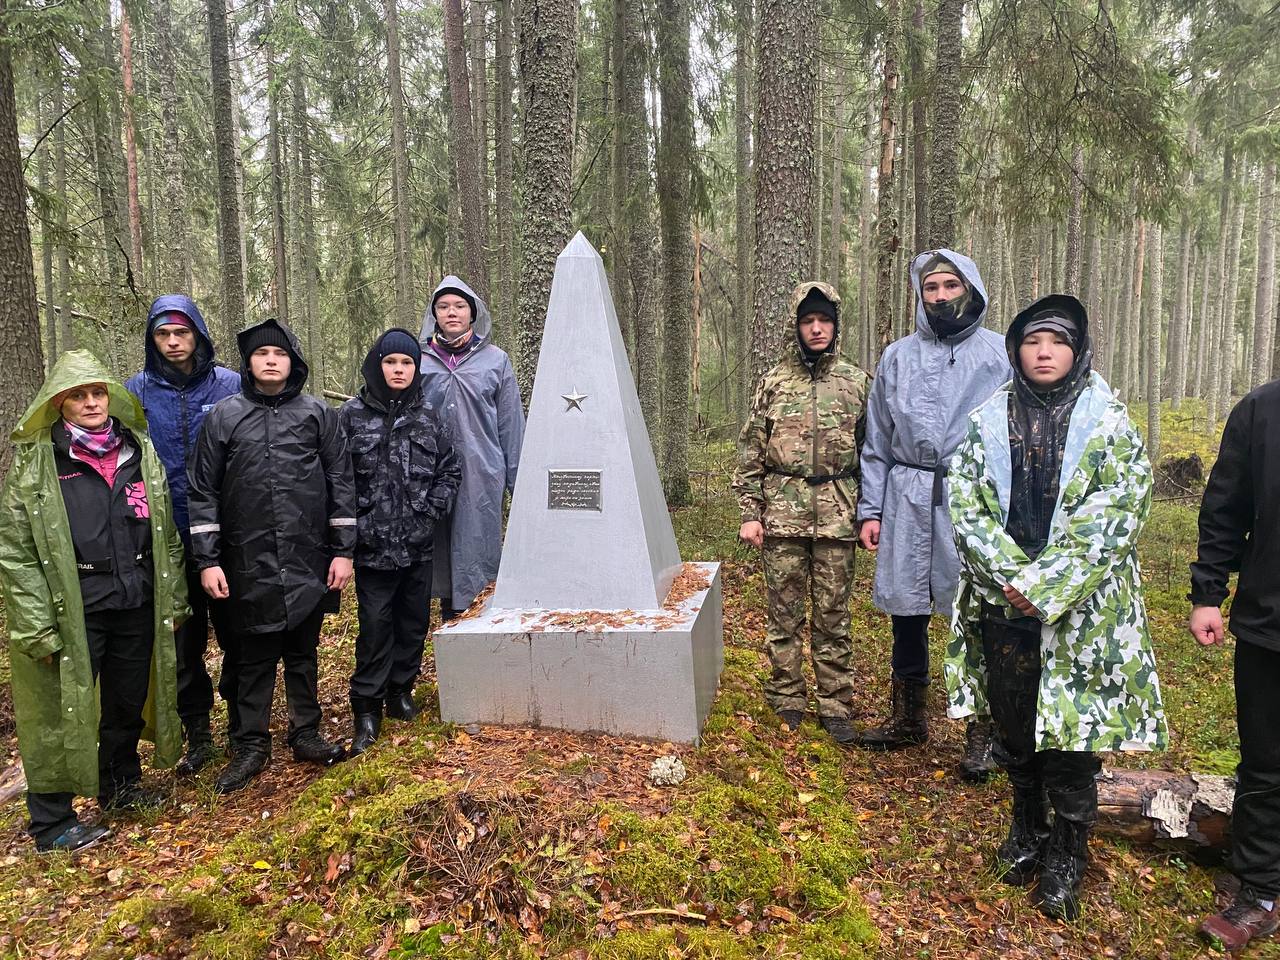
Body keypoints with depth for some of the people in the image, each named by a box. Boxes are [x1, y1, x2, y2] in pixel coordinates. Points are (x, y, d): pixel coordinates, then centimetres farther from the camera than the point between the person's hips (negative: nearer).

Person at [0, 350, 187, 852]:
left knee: (129, 700, 17)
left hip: (137, 601, 4)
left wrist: (174, 599, 8)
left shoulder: (140, 450, 7)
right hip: (73, 607, -4)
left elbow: (167, 534, 11)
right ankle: (51, 821, 23)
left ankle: (120, 783, 39)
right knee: (63, 709, 6)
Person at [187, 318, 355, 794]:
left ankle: (305, 734, 27)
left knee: (303, 652, 12)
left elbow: (341, 483, 5)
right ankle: (251, 744, 23)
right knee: (255, 657, 9)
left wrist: (343, 550, 1)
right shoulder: (224, 416, 3)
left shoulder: (318, 413, 4)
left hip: (308, 562, 1)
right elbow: (202, 490, 3)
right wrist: (207, 560, -2)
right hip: (250, 563, 0)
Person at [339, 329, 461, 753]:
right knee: (375, 626, -3)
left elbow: (450, 469, 13)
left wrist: (432, 509, 1)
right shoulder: (351, 415, -2)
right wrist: (355, 523, -9)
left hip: (418, 545, 4)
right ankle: (367, 709, 9)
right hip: (372, 546, -4)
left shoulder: (427, 417, 8)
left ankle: (401, 693, 29)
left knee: (414, 622, 12)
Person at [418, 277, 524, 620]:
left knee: (477, 553, -1)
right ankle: (450, 620, 20)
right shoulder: (419, 361, 8)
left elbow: (511, 424, 6)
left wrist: (517, 481, 4)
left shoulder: (495, 360, 6)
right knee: (440, 553, 7)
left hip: (482, 474, -1)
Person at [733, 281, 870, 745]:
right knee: (784, 612, 6)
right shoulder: (774, 382, 5)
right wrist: (750, 513, -1)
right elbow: (750, 453, 4)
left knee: (832, 614, 7)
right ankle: (786, 700, 20)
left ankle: (835, 704, 18)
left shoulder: (856, 381, 7)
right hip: (782, 512, 0)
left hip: (837, 513, 0)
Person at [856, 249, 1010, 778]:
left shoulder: (1000, 354, 4)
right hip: (907, 500, 3)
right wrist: (871, 509, 6)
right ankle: (908, 717, 28)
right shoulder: (897, 356, 11)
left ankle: (981, 731, 17)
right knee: (906, 613, 10)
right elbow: (877, 440, 11)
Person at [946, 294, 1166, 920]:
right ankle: (1027, 829, 37)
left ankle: (1066, 856, 25)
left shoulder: (1110, 426, -4)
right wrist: (1014, 577, -13)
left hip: (1080, 612, -2)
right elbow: (966, 508, -2)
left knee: (1070, 730, 4)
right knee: (1013, 726, 15)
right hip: (1001, 606, 3)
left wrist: (1043, 588, -17)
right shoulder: (986, 423, 3)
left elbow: (1111, 523, -11)